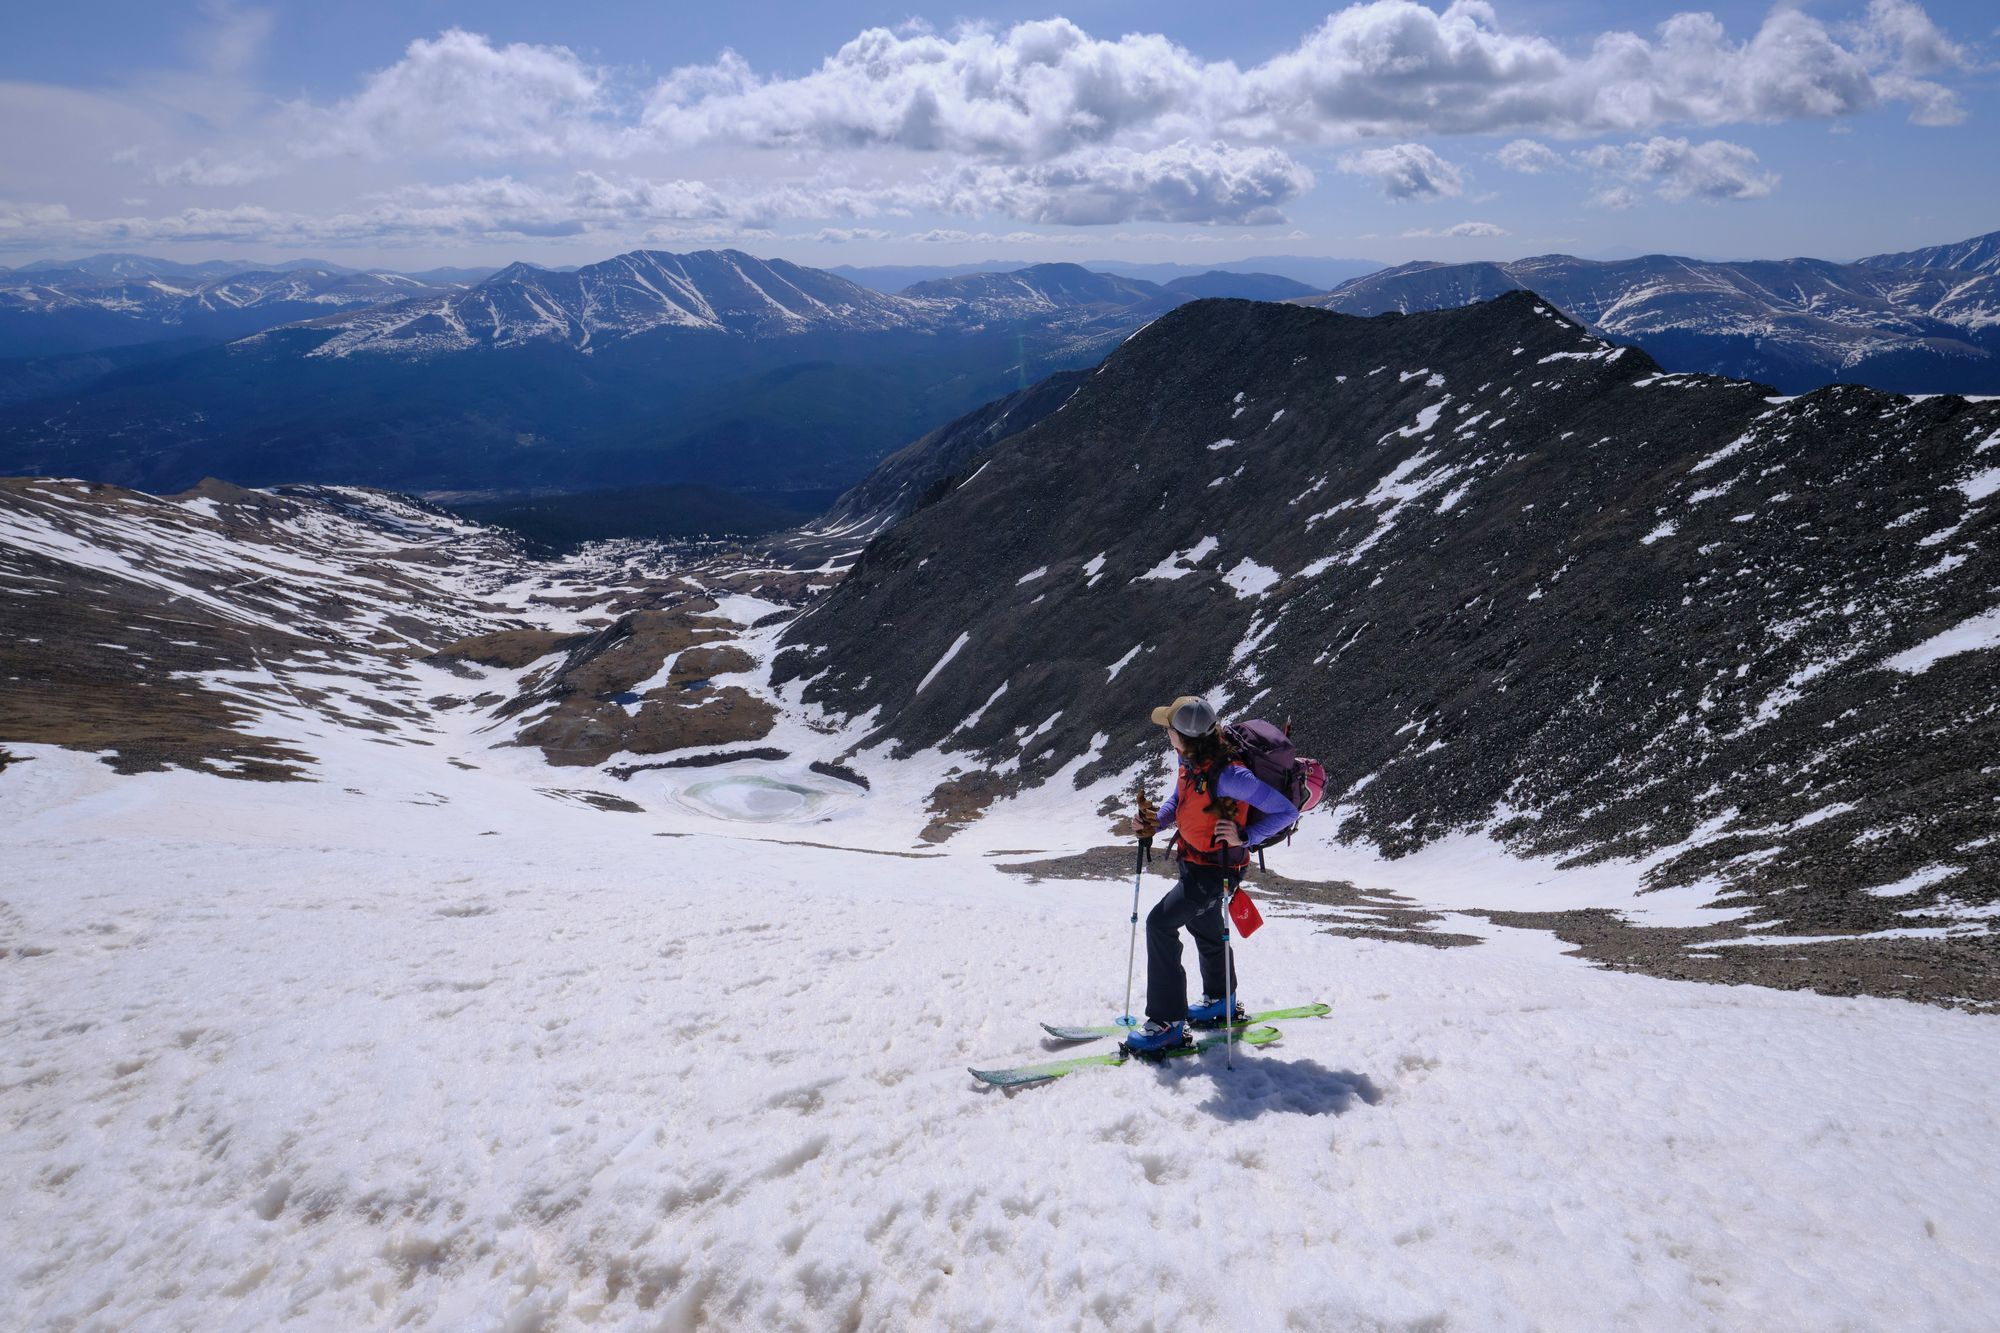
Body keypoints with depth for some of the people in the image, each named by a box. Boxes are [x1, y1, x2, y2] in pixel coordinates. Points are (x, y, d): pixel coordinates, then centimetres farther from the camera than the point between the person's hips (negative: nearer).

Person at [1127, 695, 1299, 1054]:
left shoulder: (1229, 775, -33)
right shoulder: (1190, 760, -8)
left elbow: (1287, 811, -28)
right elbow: (1178, 801, 12)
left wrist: (1243, 838, -35)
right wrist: (1154, 821, -7)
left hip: (1215, 869, -9)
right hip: (1192, 860, 9)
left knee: (1160, 924, -15)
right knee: (1203, 928, 26)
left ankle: (1168, 1024, -8)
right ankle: (1220, 1001, 50)